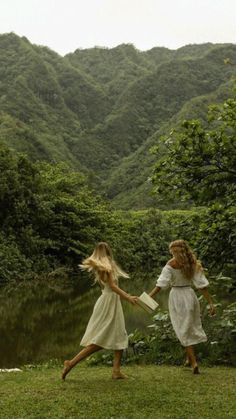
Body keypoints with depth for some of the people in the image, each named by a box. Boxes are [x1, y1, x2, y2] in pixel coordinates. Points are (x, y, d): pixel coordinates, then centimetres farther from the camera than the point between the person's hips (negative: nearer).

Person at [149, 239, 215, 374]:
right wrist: (210, 302, 0)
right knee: (192, 326, 20)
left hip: (177, 296, -4)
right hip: (190, 295, 4)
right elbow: (202, 285, -3)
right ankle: (189, 358, 30)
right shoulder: (194, 264, -1)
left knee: (184, 330, 5)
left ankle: (194, 362, -2)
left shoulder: (171, 265, -10)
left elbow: (160, 284, -15)